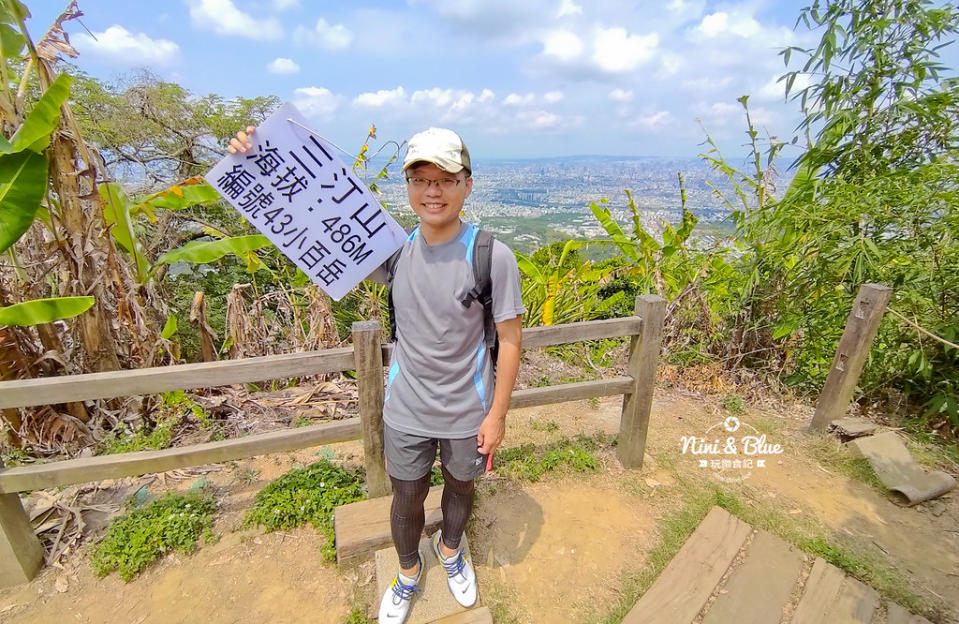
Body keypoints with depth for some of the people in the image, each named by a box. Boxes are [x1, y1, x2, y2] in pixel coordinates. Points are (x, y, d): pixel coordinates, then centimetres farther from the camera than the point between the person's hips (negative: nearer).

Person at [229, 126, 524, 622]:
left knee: (459, 488, 26)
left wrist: (497, 414, -10)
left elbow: (510, 339, -13)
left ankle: (450, 548, 61)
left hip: (468, 413, -1)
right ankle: (408, 572, 55)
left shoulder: (492, 256, -20)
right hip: (406, 411, 2)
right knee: (406, 499, 22)